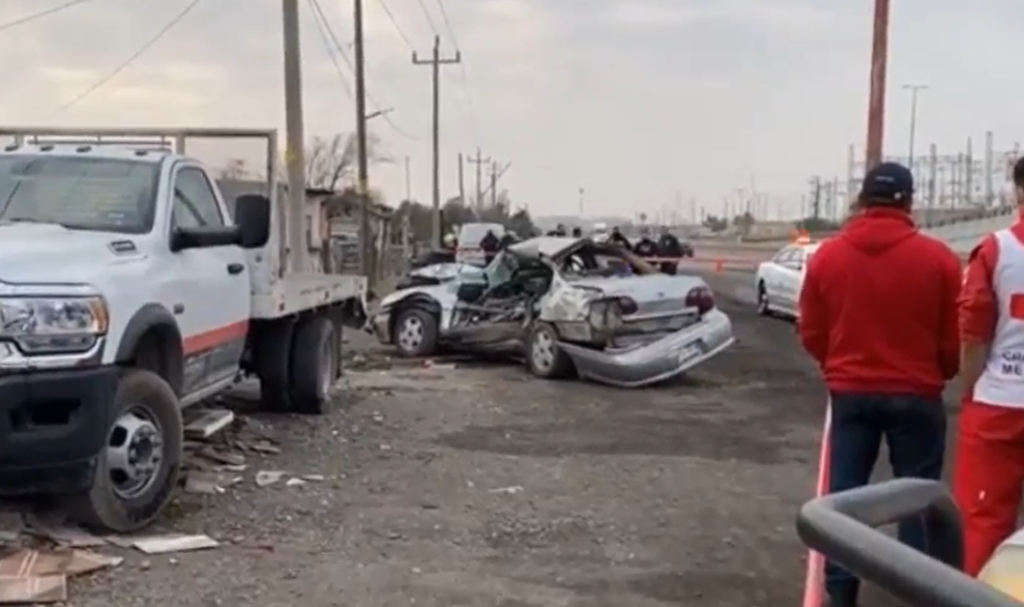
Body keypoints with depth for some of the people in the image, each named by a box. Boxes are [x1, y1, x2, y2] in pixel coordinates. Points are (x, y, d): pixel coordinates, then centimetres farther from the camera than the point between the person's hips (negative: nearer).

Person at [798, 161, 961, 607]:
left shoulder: (827, 255, -2)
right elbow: (953, 338, -2)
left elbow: (811, 334, 4)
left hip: (850, 392, 2)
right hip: (916, 394, -2)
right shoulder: (938, 258, -8)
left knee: (844, 493, 9)